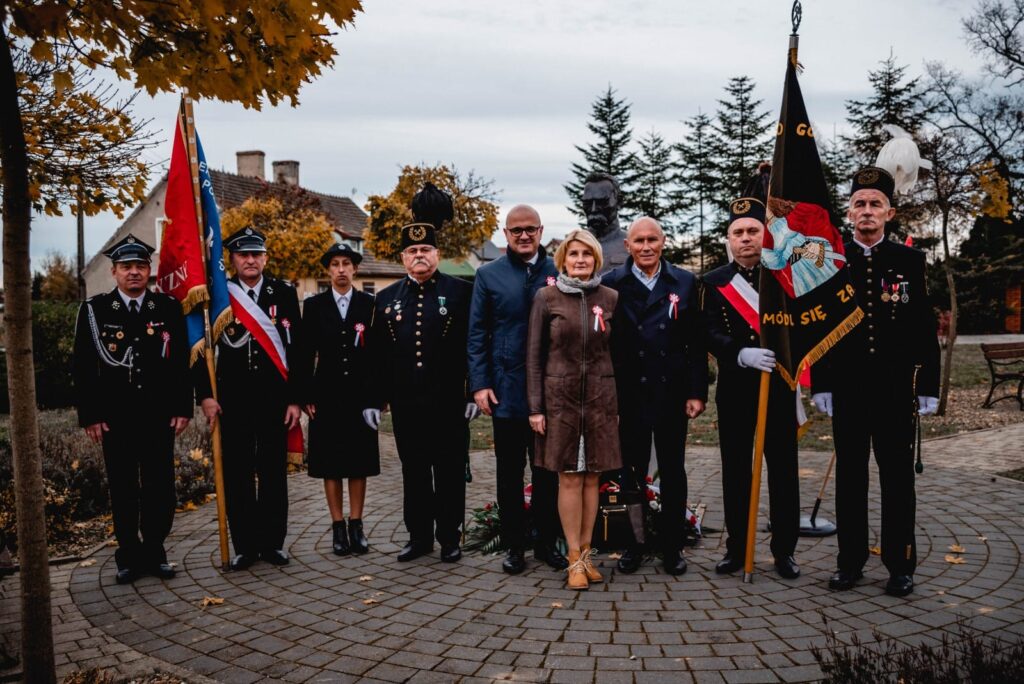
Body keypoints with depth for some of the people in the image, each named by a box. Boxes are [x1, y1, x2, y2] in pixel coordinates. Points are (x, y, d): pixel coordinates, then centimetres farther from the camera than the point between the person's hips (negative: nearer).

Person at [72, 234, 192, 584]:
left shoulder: (168, 307, 4)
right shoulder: (94, 310, 2)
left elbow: (182, 361, 4)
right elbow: (83, 367, 1)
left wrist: (183, 408, -1)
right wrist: (90, 416, -4)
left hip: (159, 415, 1)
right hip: (115, 417, -1)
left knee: (160, 486, 5)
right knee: (123, 489, 7)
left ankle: (155, 552, 19)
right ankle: (129, 556, 18)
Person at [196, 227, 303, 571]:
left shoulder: (284, 293, 3)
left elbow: (296, 349, 1)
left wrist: (295, 399, -3)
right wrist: (205, 394, -6)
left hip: (275, 397, 0)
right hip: (232, 398, 0)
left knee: (274, 471, 6)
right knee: (237, 474, 4)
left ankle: (273, 542, 17)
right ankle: (245, 545, 14)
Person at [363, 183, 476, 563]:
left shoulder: (460, 293, -1)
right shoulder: (386, 299, 9)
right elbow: (377, 355, 9)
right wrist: (373, 400, 5)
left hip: (449, 403, -3)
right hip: (406, 404, 3)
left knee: (450, 472, 6)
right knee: (413, 472, 11)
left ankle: (450, 538, 17)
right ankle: (419, 536, 23)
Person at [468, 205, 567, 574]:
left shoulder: (559, 272, 3)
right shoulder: (488, 275, 3)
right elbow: (477, 335, 2)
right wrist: (479, 384, -5)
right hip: (506, 390, 0)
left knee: (548, 471, 10)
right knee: (509, 472, 9)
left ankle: (547, 542, 23)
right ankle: (514, 545, 20)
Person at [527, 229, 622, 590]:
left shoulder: (610, 298, 5)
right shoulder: (546, 297, 0)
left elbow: (618, 352, 9)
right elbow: (534, 354, 0)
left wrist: (620, 403, 6)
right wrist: (535, 407, -4)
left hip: (601, 397, 2)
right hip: (560, 396, -2)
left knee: (592, 477, 6)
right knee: (569, 478, 1)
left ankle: (586, 553, 17)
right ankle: (574, 560, 8)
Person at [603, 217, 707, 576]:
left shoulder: (684, 283, 4)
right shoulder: (612, 284, 0)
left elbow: (696, 343, 3)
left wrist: (697, 392, -3)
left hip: (672, 393, 1)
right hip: (629, 394, -1)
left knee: (673, 472, 9)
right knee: (632, 471, 9)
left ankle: (672, 547, 21)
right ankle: (633, 545, 21)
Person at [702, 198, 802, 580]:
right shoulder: (715, 282, 2)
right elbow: (712, 335, -9)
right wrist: (743, 355, -25)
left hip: (779, 386, 0)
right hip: (734, 389, 1)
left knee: (783, 470, 5)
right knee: (735, 471, 7)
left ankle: (784, 551, 17)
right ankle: (736, 548, 19)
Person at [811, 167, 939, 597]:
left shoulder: (910, 261, 2)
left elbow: (926, 330, 2)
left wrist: (928, 388, -2)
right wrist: (820, 386, -1)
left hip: (896, 388, -1)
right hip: (846, 389, 1)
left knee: (897, 477, 6)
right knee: (850, 476, 8)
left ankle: (900, 565, 16)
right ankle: (850, 561, 18)